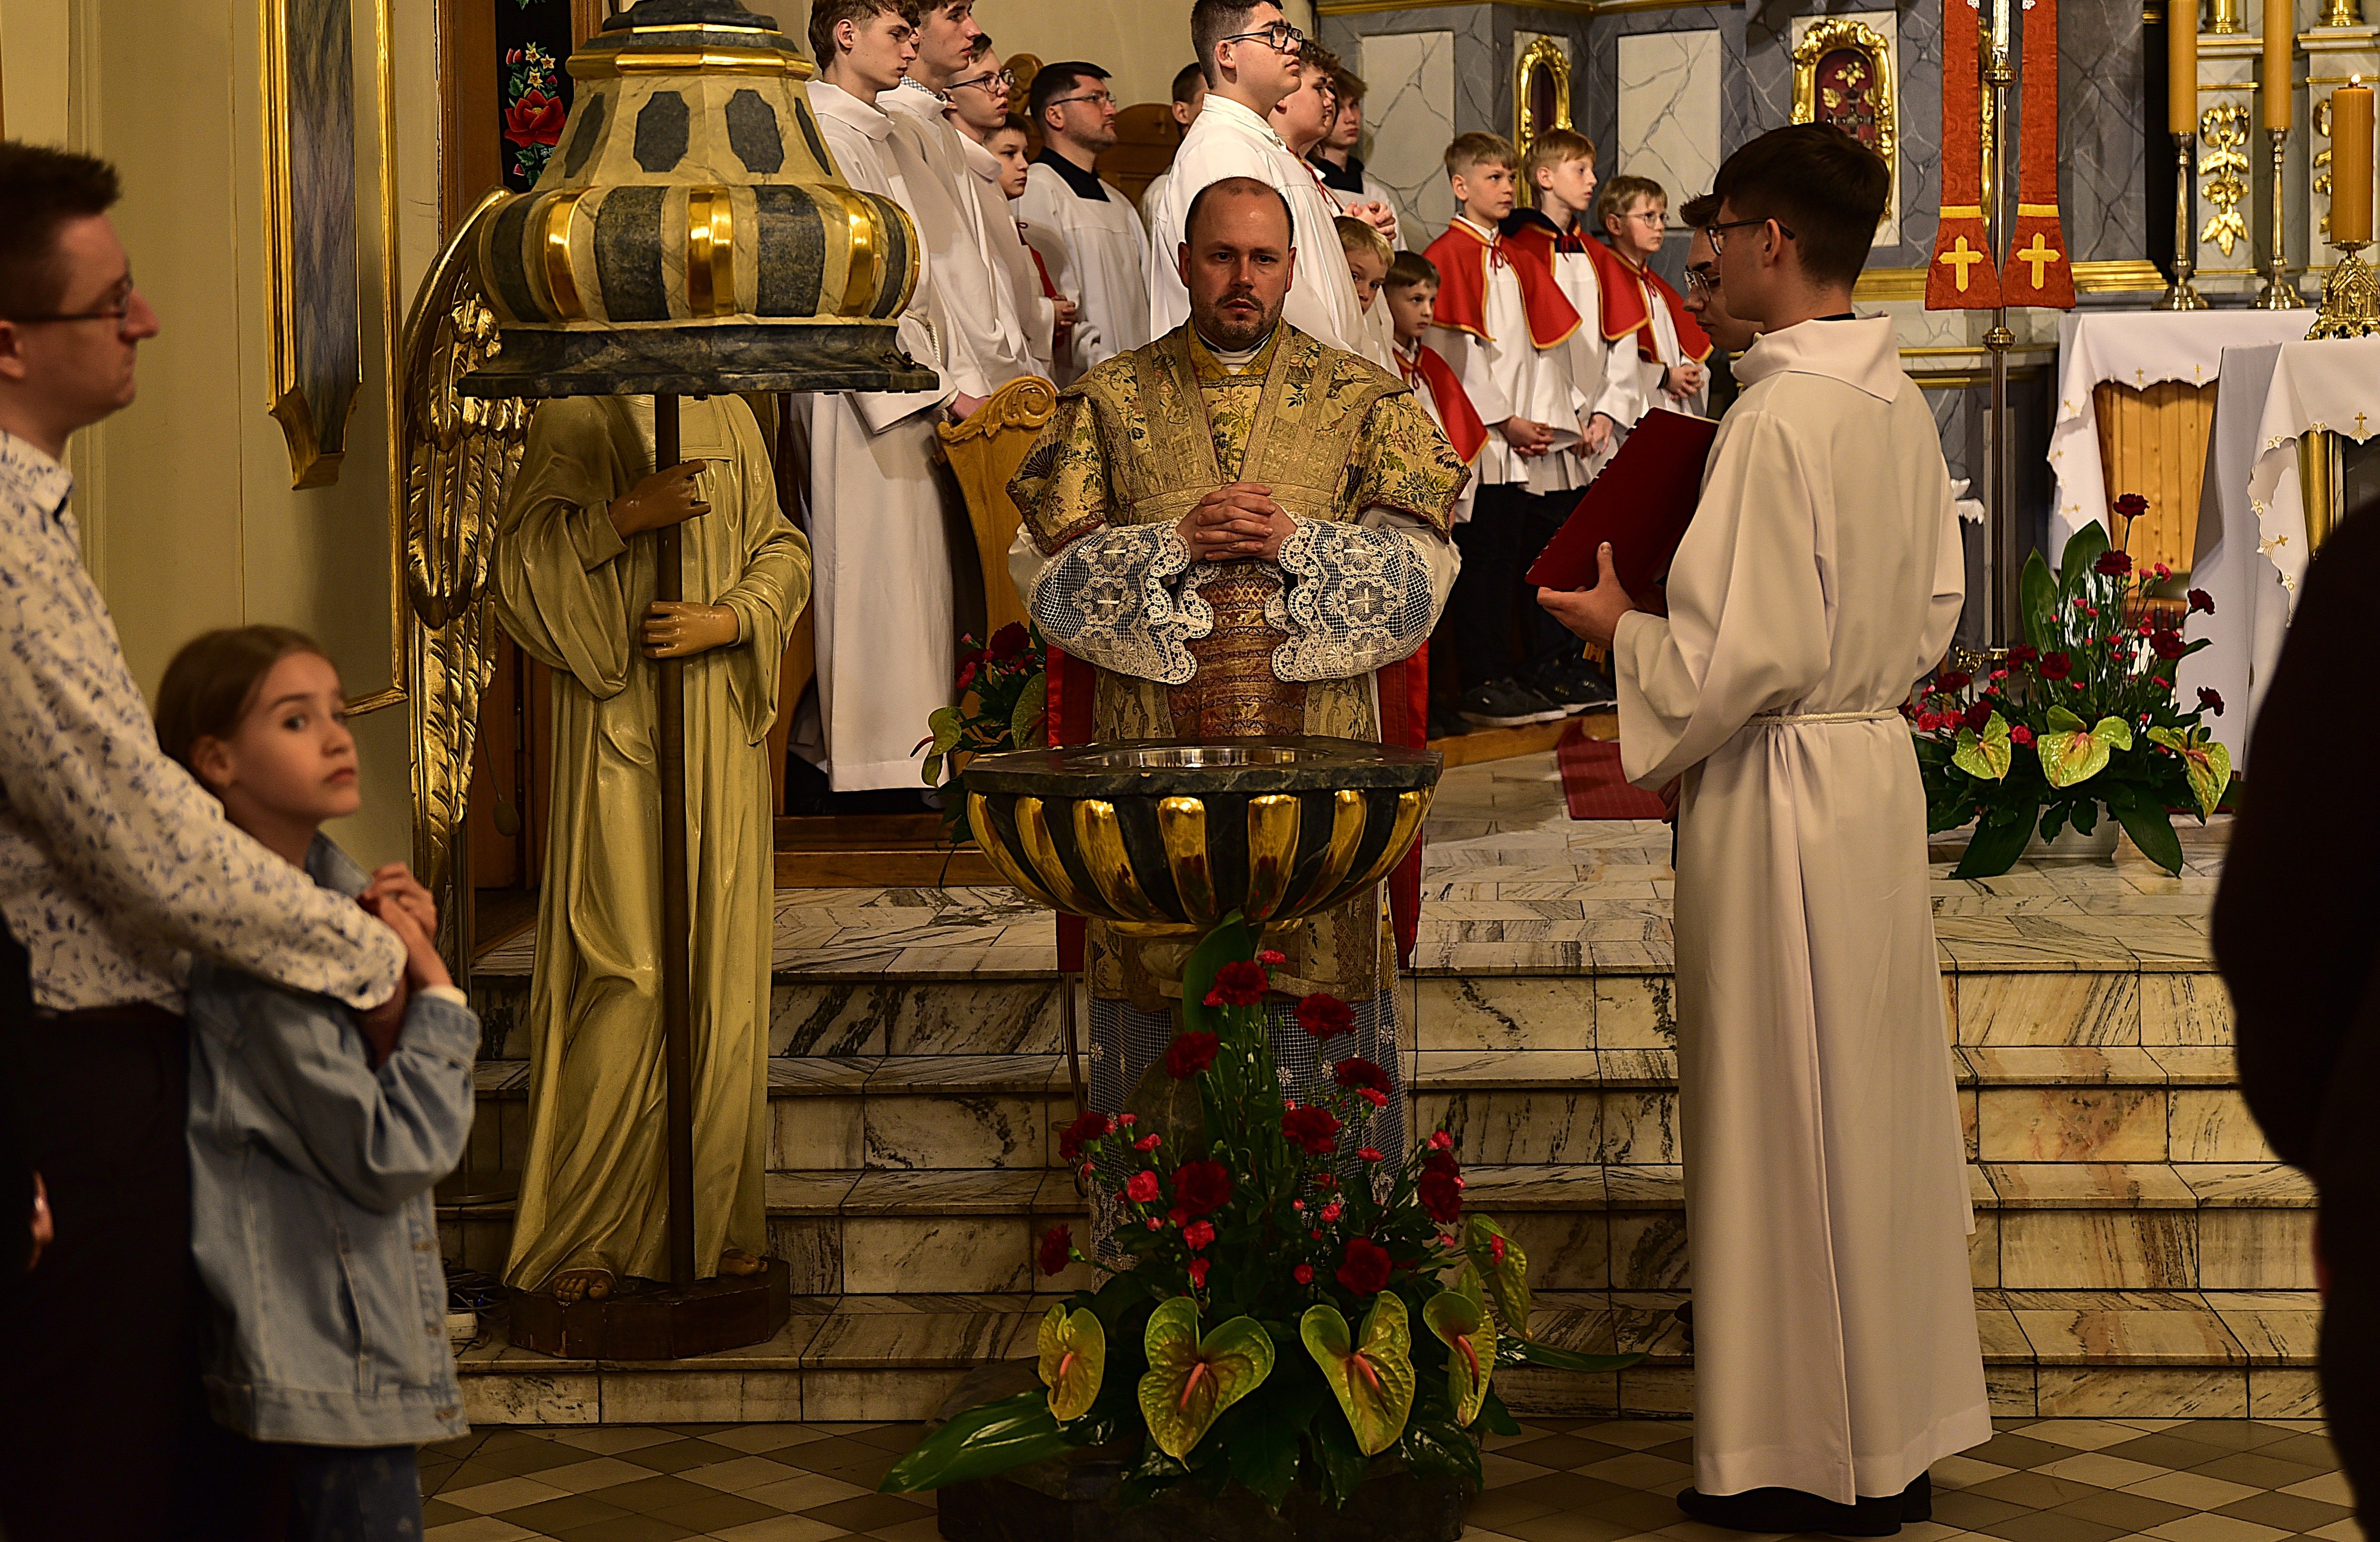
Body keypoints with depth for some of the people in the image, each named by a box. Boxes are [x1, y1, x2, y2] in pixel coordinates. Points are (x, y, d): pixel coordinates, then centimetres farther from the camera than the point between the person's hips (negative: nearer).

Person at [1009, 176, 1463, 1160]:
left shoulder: (1363, 400, 8)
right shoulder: (1110, 402, 8)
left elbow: (1420, 568, 1)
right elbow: (1047, 570, 1)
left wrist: (1295, 541, -13)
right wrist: (1176, 544, -13)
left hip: (1316, 764, 0)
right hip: (1156, 755, 0)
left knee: (1318, 986, 1)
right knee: (1165, 988, 2)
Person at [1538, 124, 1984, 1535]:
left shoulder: (1777, 421, -20)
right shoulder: (1901, 406, 6)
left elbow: (1745, 657, -21)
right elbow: (1937, 604, 15)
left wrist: (1622, 630, -6)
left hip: (1778, 794, -8)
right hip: (1882, 769, 8)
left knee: (1788, 1120, 3)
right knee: (1879, 1106, 15)